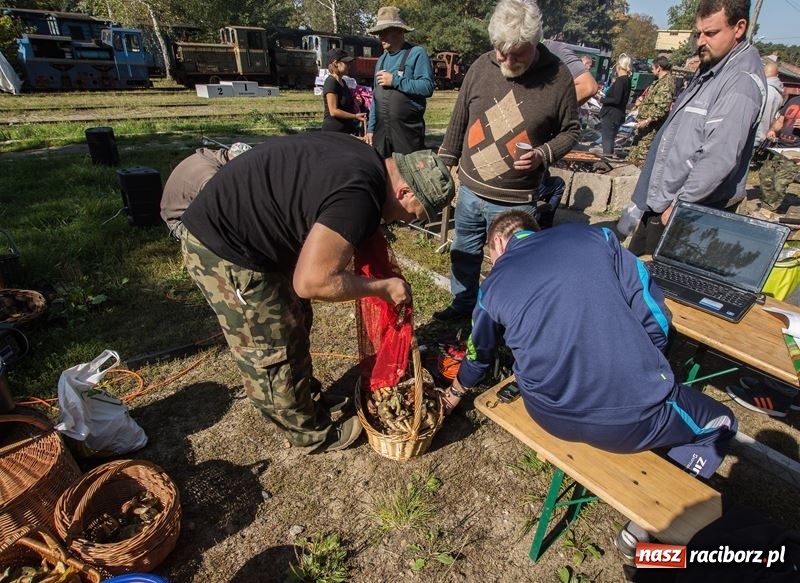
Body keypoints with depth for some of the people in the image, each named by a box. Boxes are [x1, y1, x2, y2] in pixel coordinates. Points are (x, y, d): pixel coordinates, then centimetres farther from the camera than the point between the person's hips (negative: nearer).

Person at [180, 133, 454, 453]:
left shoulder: (362, 154, 2)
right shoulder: (358, 199, -28)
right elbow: (311, 281, -27)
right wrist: (382, 288, -13)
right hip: (224, 253, -10)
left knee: (295, 322, 20)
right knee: (272, 354, 5)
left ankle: (310, 400, 41)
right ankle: (312, 434, 26)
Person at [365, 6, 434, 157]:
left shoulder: (416, 53, -3)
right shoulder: (381, 60, 18)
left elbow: (427, 87, -16)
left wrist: (395, 81, -14)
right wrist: (370, 127, 14)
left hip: (408, 130, -6)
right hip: (381, 130, 6)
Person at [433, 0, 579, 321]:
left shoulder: (557, 77, -9)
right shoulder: (480, 67, -2)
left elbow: (570, 130, 2)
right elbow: (459, 121, 8)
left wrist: (543, 154, -17)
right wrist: (444, 166, 8)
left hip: (515, 201, -3)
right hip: (469, 190, 4)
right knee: (463, 253, 20)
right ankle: (463, 303, 42)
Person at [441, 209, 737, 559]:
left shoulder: (493, 286, 7)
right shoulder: (594, 236, 3)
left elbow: (478, 357, 23)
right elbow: (655, 318, 2)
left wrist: (454, 394, 44)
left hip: (551, 416, 3)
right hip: (632, 415, -2)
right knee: (719, 423, 28)